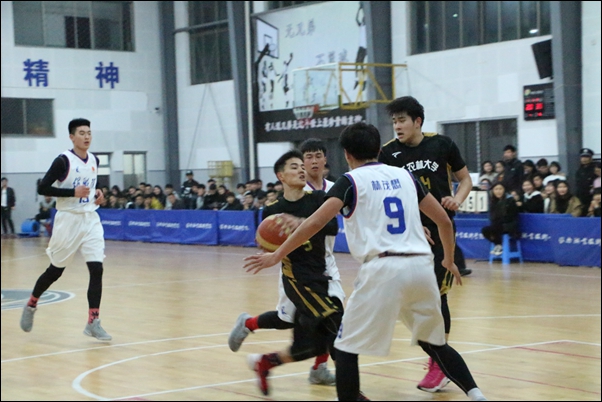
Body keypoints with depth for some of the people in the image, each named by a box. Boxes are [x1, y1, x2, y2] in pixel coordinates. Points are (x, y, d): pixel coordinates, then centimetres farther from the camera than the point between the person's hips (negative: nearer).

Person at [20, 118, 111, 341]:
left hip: (91, 220, 5)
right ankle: (31, 305, 35)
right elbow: (42, 188, -16)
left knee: (97, 269, -9)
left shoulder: (94, 160, 8)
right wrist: (73, 192, -23)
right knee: (56, 270, 9)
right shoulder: (63, 161, -13)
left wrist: (98, 193, 5)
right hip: (69, 220, -5)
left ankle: (93, 323, -6)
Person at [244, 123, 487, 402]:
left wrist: (277, 255, 2)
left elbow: (315, 223, -6)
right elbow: (444, 221, 19)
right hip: (421, 266, 5)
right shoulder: (404, 175, 18)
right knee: (434, 343, 23)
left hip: (384, 268, -5)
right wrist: (449, 260, 34)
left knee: (346, 346, 8)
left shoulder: (352, 180, 5)